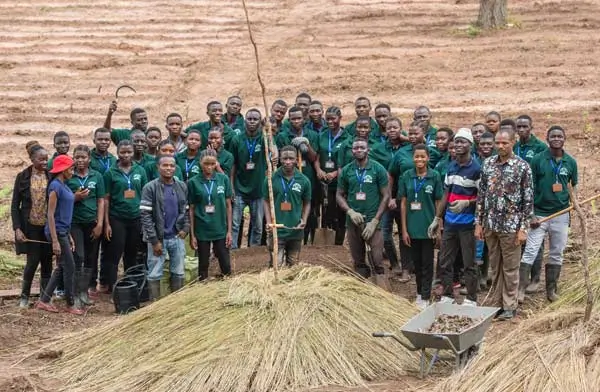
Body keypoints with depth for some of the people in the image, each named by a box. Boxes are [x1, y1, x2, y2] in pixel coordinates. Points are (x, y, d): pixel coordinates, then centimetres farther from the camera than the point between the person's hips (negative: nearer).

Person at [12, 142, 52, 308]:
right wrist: (17, 228, -9)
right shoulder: (22, 177, -2)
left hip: (48, 226, 1)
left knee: (47, 262, 5)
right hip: (31, 227, -1)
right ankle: (25, 296, 15)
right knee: (33, 261, -3)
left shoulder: (51, 177, 0)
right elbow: (15, 206, 0)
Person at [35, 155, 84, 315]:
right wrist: (55, 241, -20)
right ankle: (70, 304, 9)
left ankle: (44, 300, 16)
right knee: (70, 267, -1)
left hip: (63, 231, 9)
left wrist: (68, 236, 19)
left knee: (61, 268, 11)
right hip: (57, 232, -9)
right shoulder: (55, 186, -15)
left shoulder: (64, 185, 12)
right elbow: (50, 214, -17)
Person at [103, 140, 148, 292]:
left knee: (132, 256, 12)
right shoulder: (111, 173, -1)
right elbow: (106, 199, -1)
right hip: (117, 219, -3)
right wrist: (106, 223, -6)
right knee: (114, 256, -2)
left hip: (136, 219, 3)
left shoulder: (140, 171, 6)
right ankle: (111, 287, 2)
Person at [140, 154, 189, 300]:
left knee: (178, 273, 12)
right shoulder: (150, 188, -10)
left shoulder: (182, 187, 4)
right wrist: (154, 240, -14)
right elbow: (145, 215, -12)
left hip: (177, 237, 4)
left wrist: (185, 228, -3)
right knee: (155, 274, 3)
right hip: (158, 238, -4)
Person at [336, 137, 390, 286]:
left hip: (372, 221, -3)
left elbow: (385, 196, -2)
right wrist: (350, 211, -9)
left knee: (377, 262, -11)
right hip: (353, 222, 3)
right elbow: (339, 195, 10)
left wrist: (375, 221, -10)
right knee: (358, 262, 10)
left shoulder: (378, 169, -2)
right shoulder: (346, 171, 6)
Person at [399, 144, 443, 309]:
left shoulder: (435, 176, -5)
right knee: (416, 261, 14)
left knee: (427, 263, 3)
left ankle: (425, 297, 7)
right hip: (412, 227, 3)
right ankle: (419, 292, 28)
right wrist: (404, 229, 1)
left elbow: (438, 203, -2)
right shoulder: (407, 176, 0)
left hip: (428, 226, -3)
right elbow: (403, 203, 3)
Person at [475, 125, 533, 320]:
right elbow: (481, 194, 9)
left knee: (510, 267, 5)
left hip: (511, 225, -4)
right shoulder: (488, 163, 5)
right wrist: (479, 223, 6)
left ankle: (509, 306, 14)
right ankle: (497, 303, 22)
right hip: (490, 224, 4)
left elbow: (528, 200, -8)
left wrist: (523, 228, -11)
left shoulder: (522, 167, -8)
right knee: (495, 266, 13)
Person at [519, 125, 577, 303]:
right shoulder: (538, 160, -4)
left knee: (556, 254, 10)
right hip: (539, 214, -3)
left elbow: (573, 185, 16)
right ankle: (521, 288, -5)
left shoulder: (570, 162, 4)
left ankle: (551, 290, 20)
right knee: (530, 252, -7)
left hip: (561, 214, 3)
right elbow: (529, 189, -3)